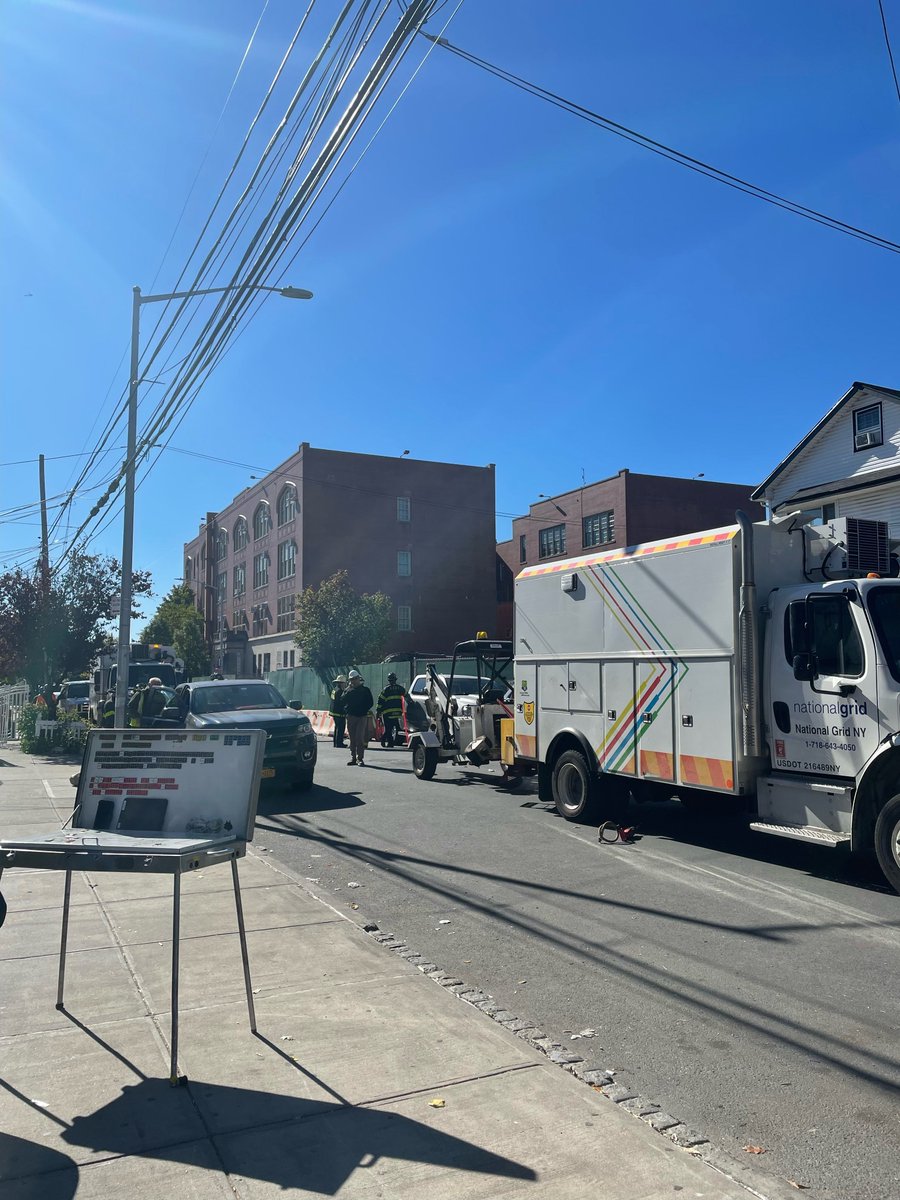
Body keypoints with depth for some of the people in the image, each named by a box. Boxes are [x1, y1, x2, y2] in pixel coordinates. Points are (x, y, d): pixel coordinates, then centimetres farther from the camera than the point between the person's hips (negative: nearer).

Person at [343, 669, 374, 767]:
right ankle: (353, 758, 12)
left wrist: (364, 710, -7)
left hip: (362, 717, -3)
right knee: (352, 738, 6)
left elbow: (370, 703, 3)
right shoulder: (349, 690, 12)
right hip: (351, 716, 4)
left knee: (359, 738, -10)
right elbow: (344, 700, -2)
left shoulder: (365, 690, 4)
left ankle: (360, 759, -8)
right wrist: (348, 689, -9)